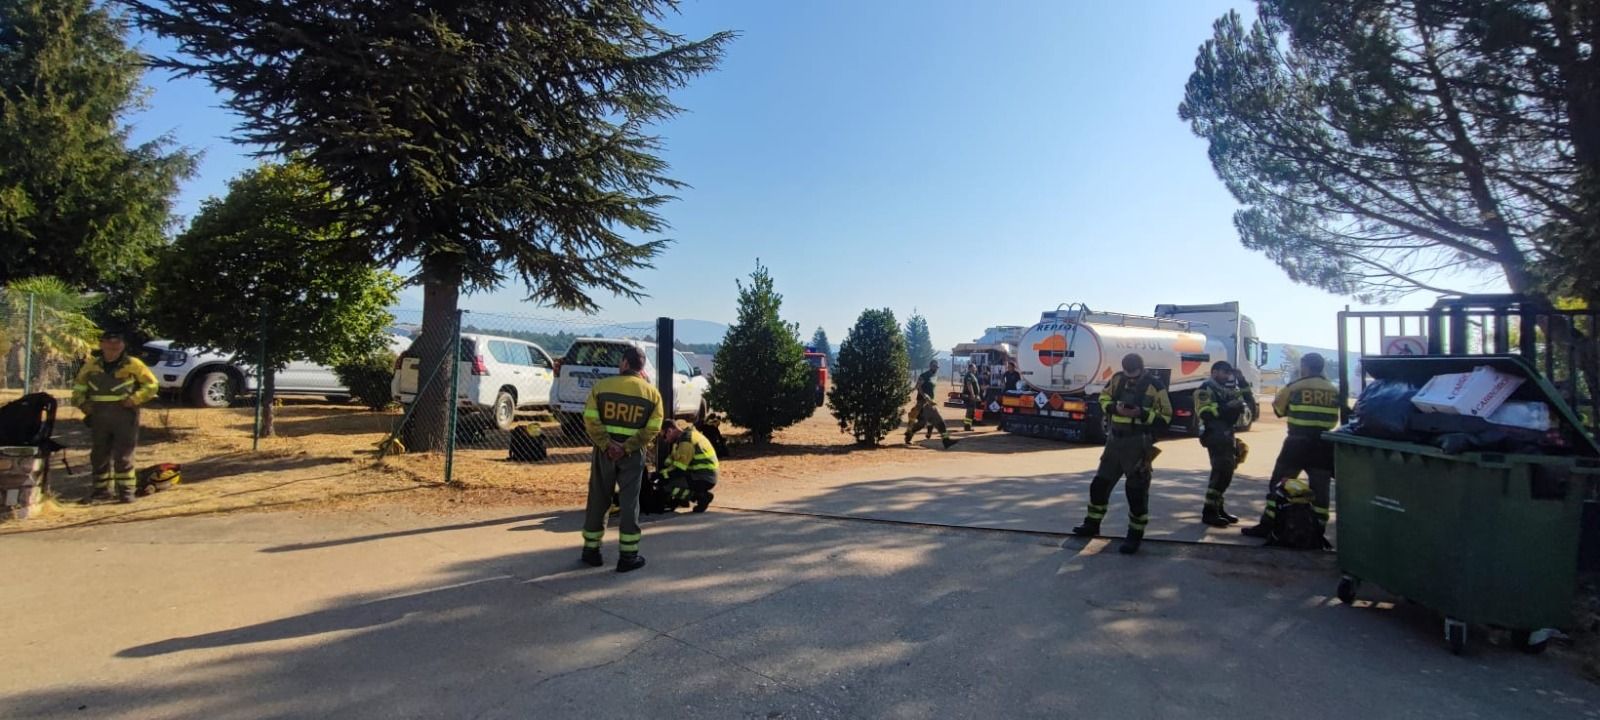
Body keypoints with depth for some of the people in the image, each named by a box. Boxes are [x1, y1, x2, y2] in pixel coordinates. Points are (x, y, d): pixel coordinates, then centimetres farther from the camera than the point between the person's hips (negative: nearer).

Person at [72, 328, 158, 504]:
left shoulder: (132, 364, -3)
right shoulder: (92, 365, 8)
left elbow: (151, 385, -1)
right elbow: (78, 386, 20)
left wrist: (134, 399, -13)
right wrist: (81, 402, 3)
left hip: (124, 416, -4)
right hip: (99, 417, 5)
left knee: (123, 456, -2)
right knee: (99, 455, 12)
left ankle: (127, 490, 5)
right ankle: (101, 490, 24)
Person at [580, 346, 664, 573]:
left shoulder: (601, 386, -3)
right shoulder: (652, 392, -1)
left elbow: (591, 420, -11)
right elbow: (652, 429, -8)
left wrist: (607, 444, -11)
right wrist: (628, 447, -10)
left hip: (604, 451, 1)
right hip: (633, 454, 0)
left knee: (598, 500, 13)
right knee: (629, 503, 6)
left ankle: (591, 550, 23)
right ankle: (628, 556, 9)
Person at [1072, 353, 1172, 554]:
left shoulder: (1155, 385, -11)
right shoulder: (1117, 379, 2)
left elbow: (1165, 417, -9)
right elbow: (1103, 399, 12)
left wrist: (1141, 413, -23)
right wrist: (1115, 408, -9)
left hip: (1138, 443, -5)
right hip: (1115, 440, 5)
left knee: (1136, 490, 0)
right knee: (1100, 482, 12)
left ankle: (1135, 535, 12)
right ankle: (1092, 524, 27)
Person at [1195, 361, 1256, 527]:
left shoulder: (1228, 390, 20)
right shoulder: (1206, 389, -6)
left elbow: (1250, 404, 15)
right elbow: (1206, 414, -20)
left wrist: (1243, 384, 6)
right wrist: (1227, 407, -26)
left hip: (1227, 436, 9)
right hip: (1214, 436, -9)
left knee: (1226, 472, 12)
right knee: (1222, 472, -15)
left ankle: (1217, 508, 22)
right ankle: (1209, 512, -13)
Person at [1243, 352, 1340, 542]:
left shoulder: (1294, 387, -5)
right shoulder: (1334, 391, 5)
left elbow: (1278, 410, 7)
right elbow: (1335, 419, 12)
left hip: (1297, 443, -3)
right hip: (1323, 445, 3)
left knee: (1279, 484, 5)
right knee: (1320, 489, 9)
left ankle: (1267, 526, 6)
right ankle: (1318, 530, 9)